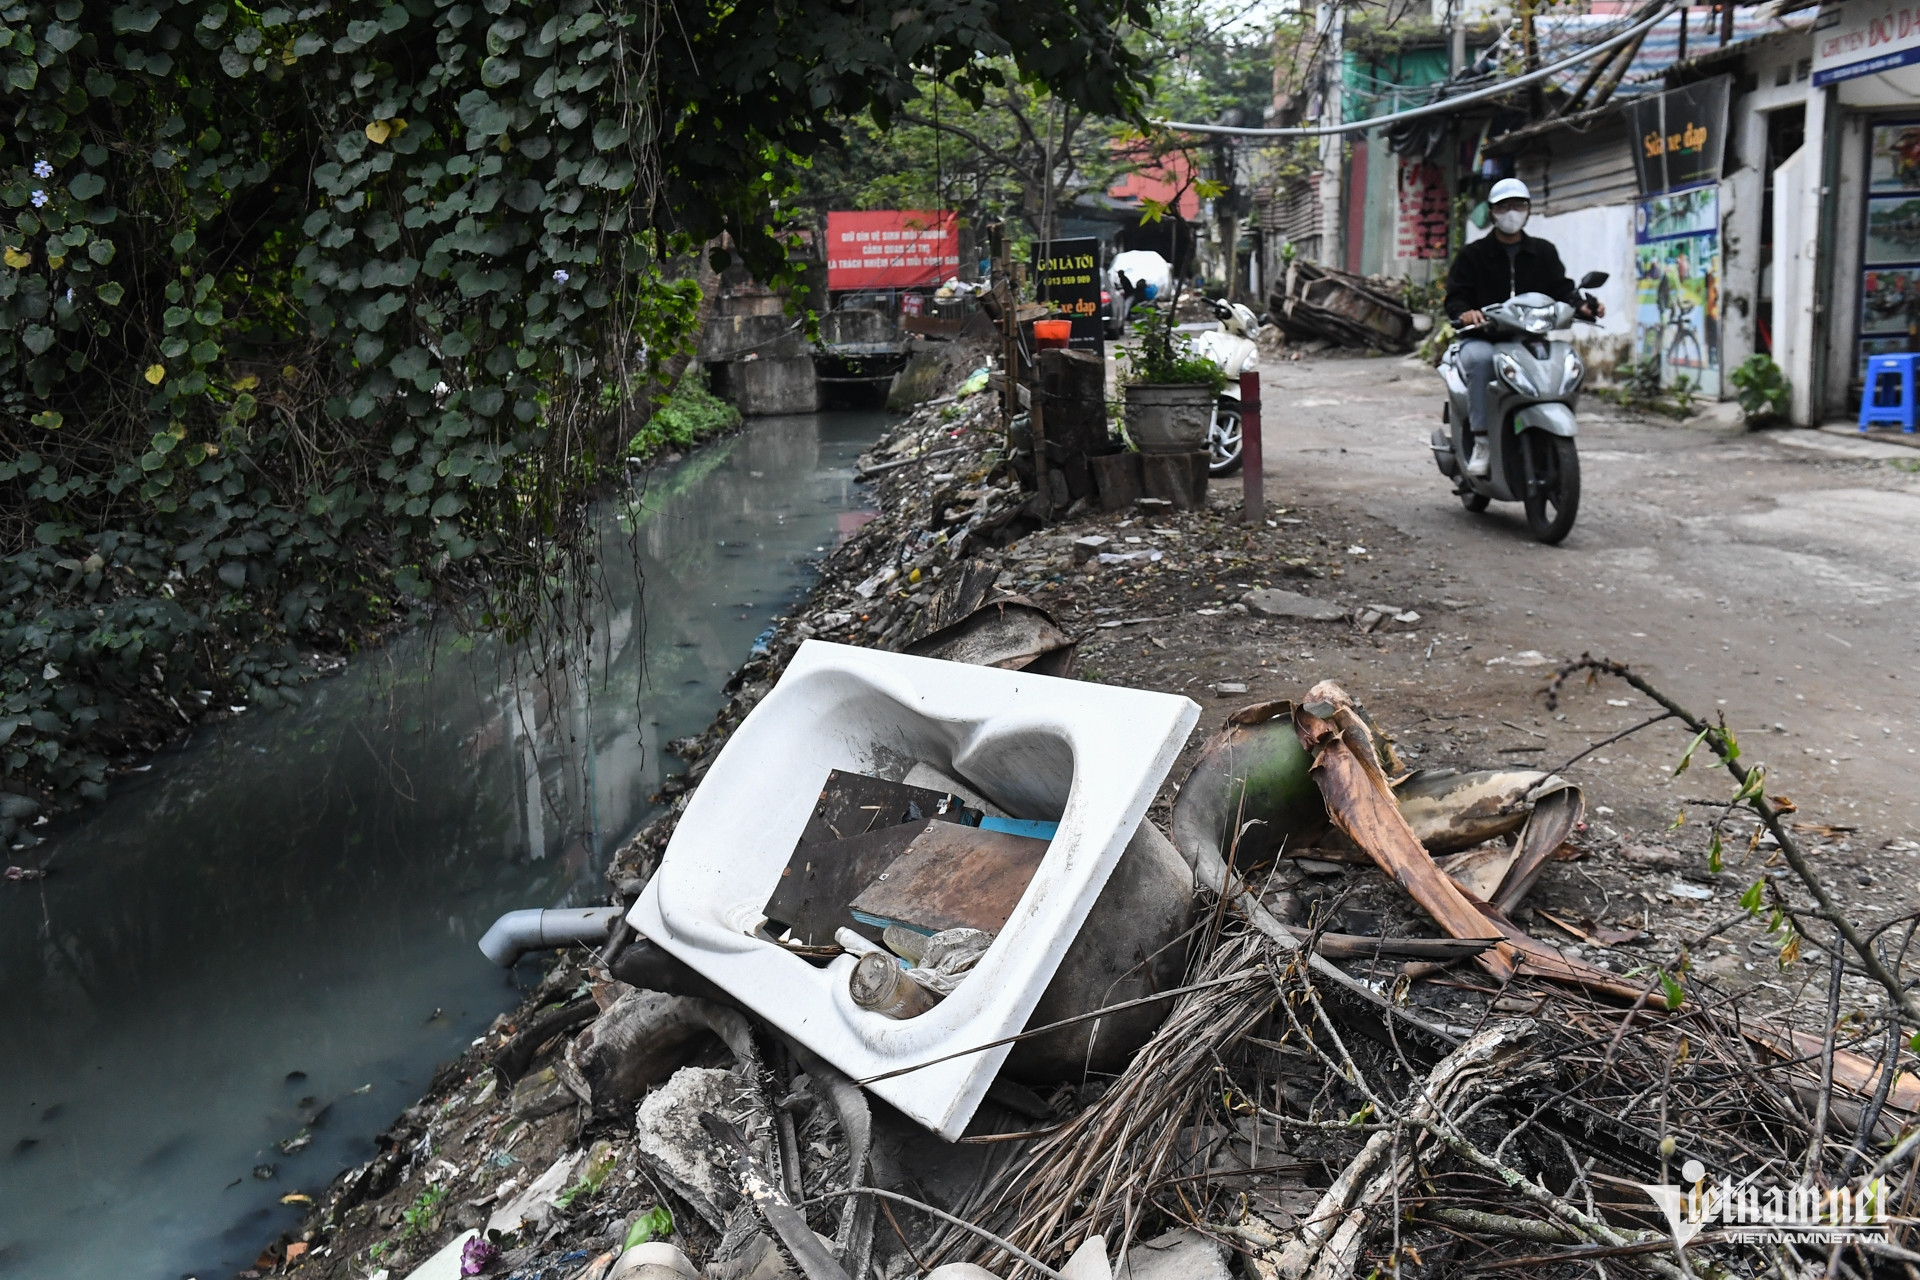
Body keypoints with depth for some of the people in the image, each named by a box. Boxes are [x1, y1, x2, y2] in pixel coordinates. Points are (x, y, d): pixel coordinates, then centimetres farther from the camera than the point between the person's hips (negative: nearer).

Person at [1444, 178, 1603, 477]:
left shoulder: (1544, 253, 19)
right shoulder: (1472, 255, 9)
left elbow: (1561, 288, 11)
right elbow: (1455, 296, 0)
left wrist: (1581, 305, -12)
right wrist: (1465, 313, -25)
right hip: (1483, 337, -3)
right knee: (1481, 358, -39)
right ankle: (1481, 441, -34)